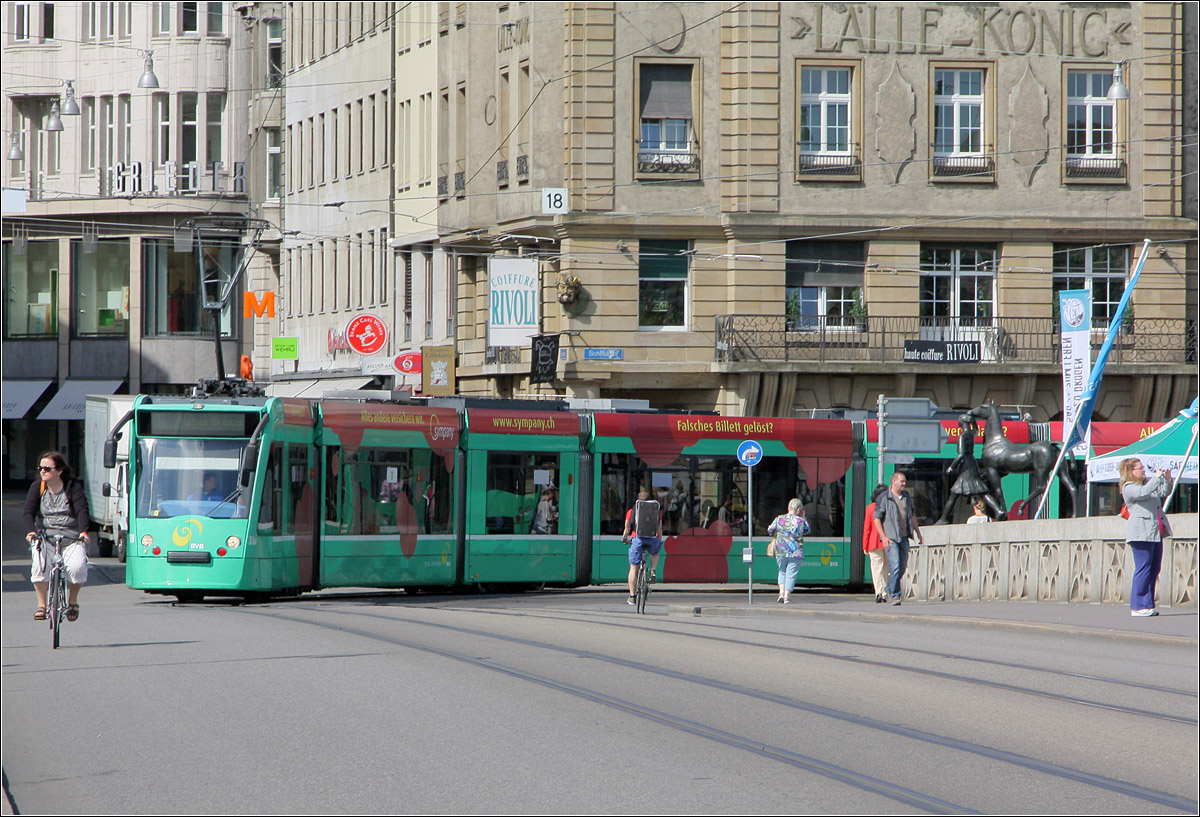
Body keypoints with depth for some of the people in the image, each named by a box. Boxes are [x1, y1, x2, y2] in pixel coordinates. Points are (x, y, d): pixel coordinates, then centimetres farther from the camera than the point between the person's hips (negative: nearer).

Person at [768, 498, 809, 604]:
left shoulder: (779, 519, 0)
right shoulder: (800, 521, -4)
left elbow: (770, 531, 9)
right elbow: (806, 530, 14)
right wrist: (803, 517, 18)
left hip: (780, 551, 2)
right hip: (796, 551, -2)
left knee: (782, 571, 20)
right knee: (791, 573, 2)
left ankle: (781, 592, 5)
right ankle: (787, 597, -3)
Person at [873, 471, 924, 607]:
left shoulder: (907, 497, 13)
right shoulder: (884, 498, -6)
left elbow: (912, 515, 24)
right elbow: (877, 518, -6)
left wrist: (918, 533, 22)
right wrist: (884, 537, -14)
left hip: (904, 537, 6)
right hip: (890, 538, -6)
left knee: (903, 567, 9)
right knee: (895, 566, -16)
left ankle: (890, 589, 31)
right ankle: (895, 596, -13)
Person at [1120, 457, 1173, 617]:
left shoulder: (1147, 483, 21)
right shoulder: (1129, 487, -5)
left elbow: (1164, 492, 24)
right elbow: (1143, 493, -23)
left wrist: (1167, 479, 6)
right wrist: (1157, 477, -18)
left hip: (1155, 532, 9)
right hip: (1141, 534, -9)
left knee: (1154, 568, 8)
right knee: (1143, 569, -10)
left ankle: (1148, 605, 12)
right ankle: (1138, 607, -8)